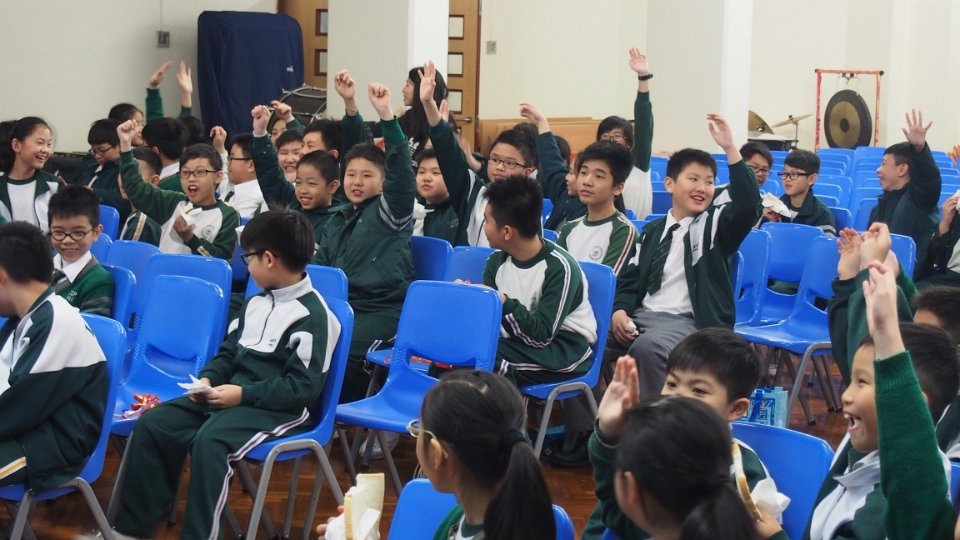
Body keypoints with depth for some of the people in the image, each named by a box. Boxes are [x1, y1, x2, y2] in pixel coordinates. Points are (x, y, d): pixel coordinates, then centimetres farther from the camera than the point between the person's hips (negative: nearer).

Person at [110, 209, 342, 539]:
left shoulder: (312, 315, -14)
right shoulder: (256, 303, 14)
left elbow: (303, 387, -18)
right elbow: (229, 351, 21)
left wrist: (244, 394, -22)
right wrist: (207, 379, -1)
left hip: (281, 410, -9)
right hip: (230, 395, 9)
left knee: (209, 441, -35)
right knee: (151, 424, -6)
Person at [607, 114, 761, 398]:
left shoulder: (716, 225, 4)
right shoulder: (652, 231, 17)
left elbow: (748, 205, -16)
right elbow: (630, 277, 16)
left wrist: (730, 148, -24)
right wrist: (620, 310, -6)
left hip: (689, 321, -5)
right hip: (642, 313, 5)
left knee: (647, 348, -36)